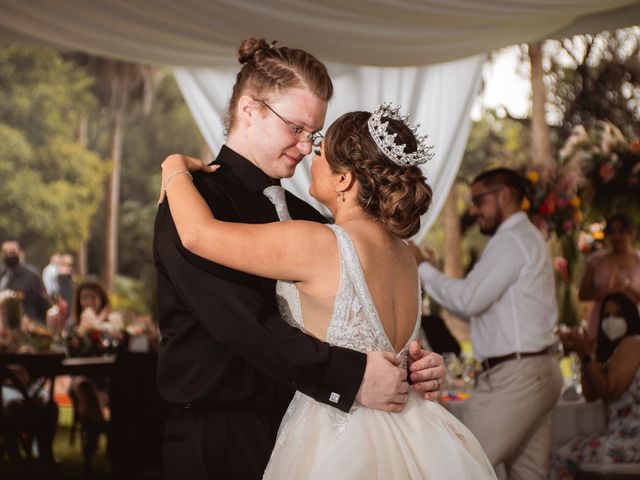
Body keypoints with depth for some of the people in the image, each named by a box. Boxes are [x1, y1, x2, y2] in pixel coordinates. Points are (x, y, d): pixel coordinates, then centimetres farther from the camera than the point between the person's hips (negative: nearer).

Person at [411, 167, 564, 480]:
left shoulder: (511, 240, -10)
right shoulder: (524, 238, 22)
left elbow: (468, 300, -18)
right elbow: (477, 305, 20)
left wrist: (421, 267, -7)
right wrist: (432, 273, 12)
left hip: (514, 377, -10)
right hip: (531, 373, 10)